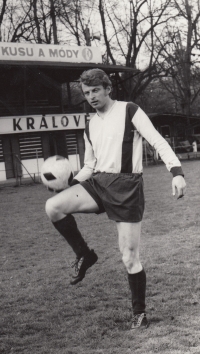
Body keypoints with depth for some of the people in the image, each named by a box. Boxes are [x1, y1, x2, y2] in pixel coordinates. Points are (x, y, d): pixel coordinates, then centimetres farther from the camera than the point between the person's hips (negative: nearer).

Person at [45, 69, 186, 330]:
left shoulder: (129, 111, -4)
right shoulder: (90, 126, 15)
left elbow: (158, 142, -10)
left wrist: (176, 171, -25)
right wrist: (70, 184, 2)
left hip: (127, 186, -5)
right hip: (98, 182, 5)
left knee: (129, 258, -3)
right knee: (53, 206, -21)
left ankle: (140, 313, 18)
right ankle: (84, 254, 0)